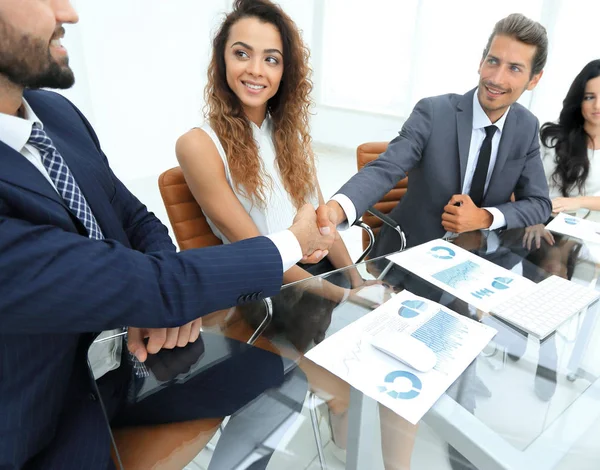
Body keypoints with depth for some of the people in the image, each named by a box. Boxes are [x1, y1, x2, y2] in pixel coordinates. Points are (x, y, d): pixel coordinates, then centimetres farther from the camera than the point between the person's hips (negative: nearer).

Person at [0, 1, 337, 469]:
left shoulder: (56, 112, -5)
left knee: (287, 376, 4)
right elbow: (150, 288, -31)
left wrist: (162, 294, -18)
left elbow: (137, 219, 4)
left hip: (135, 353, 6)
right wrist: (293, 243, -18)